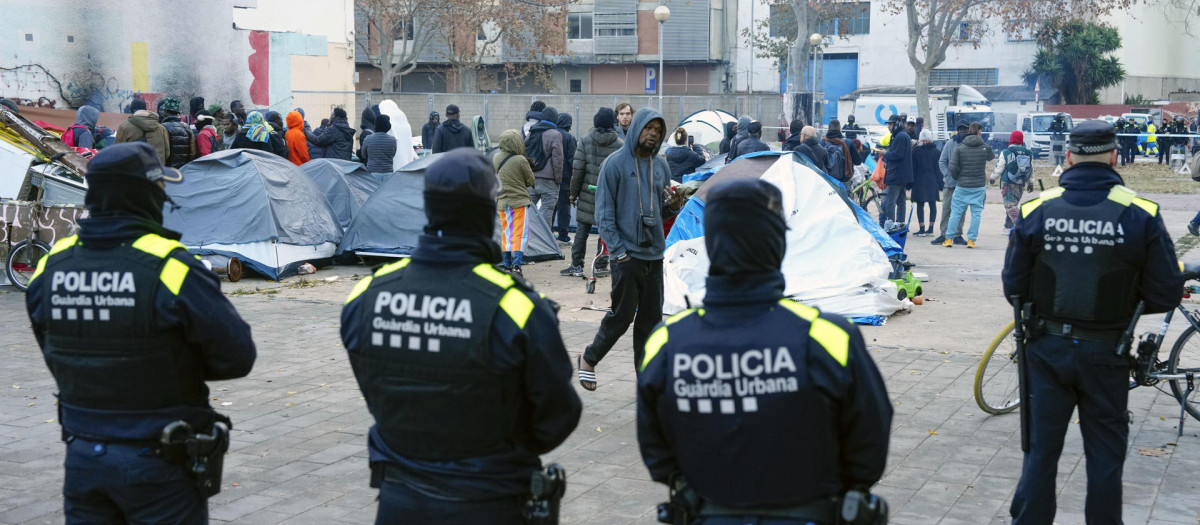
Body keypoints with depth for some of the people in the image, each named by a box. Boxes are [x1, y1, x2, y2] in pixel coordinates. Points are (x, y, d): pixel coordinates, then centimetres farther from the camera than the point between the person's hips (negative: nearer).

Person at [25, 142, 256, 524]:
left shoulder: (51, 267, -2)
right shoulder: (170, 268, -20)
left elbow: (57, 357, 9)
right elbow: (236, 356, -15)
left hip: (83, 457, 5)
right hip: (158, 464, -5)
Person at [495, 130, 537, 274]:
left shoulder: (495, 158, 3)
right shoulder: (520, 160, -14)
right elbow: (531, 181, -4)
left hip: (502, 202, 5)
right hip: (519, 202, -5)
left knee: (506, 234, 13)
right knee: (520, 233, -2)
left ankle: (507, 265, 16)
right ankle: (516, 265, -13)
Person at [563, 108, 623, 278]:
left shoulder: (586, 141, -3)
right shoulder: (620, 144, -4)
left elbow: (577, 170, -3)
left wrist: (574, 193, 6)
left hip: (588, 193, 0)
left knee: (582, 229, 7)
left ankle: (576, 265, 9)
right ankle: (601, 265, 12)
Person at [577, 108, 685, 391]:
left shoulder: (661, 165, 10)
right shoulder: (615, 164, -7)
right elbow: (604, 213, -7)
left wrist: (673, 205, -5)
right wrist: (618, 250, -12)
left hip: (654, 254, 6)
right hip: (627, 255, -6)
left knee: (651, 317, 8)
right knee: (623, 314, -3)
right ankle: (588, 359, 18)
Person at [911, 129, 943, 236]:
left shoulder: (916, 150, -4)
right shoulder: (936, 152, 3)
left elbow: (913, 167, -1)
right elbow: (940, 168, 5)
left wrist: (911, 182, 4)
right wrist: (940, 183, 9)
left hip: (919, 181, -3)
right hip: (933, 182, 3)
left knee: (920, 205, 2)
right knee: (932, 204, 9)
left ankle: (922, 229, -3)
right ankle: (930, 229, 8)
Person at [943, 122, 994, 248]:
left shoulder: (960, 148, -4)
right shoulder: (985, 147, -2)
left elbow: (953, 167, -7)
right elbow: (991, 157, 19)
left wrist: (957, 178, 9)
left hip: (962, 186, 0)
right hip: (979, 186, 0)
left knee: (956, 212, 7)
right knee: (976, 213, 6)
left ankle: (949, 239, 7)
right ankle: (971, 239, 4)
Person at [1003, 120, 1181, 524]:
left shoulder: (1036, 211, -8)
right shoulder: (1140, 215, -12)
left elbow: (1014, 288, -2)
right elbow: (1166, 296, -8)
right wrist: (1122, 304, 10)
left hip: (1048, 349, 1)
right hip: (1106, 354, -1)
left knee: (1041, 450, 13)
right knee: (1105, 455, 14)